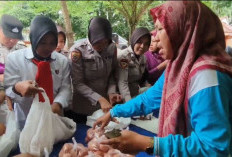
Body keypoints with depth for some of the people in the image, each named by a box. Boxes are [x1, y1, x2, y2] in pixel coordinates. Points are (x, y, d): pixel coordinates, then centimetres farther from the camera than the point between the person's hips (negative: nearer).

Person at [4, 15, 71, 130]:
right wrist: (17, 88, -33)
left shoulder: (62, 60, -2)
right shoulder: (14, 58, -10)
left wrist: (58, 103, -22)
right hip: (26, 120, -2)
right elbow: (7, 91, -10)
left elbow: (65, 87, -2)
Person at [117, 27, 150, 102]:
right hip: (124, 95, -6)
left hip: (137, 94, 6)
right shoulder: (123, 56, -21)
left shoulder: (143, 57, 0)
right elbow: (122, 83, -27)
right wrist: (130, 103, -35)